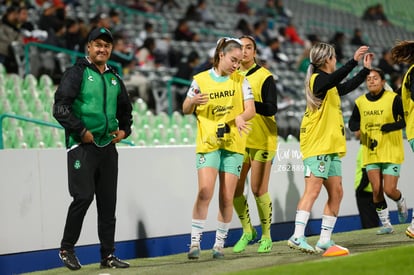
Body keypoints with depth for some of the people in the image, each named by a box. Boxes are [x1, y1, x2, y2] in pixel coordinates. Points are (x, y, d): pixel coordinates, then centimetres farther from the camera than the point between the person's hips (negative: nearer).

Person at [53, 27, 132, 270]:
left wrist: (124, 130, 14)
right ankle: (67, 248, 3)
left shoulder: (114, 79, 16)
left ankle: (108, 255, 12)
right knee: (84, 196, -13)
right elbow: (60, 108, -12)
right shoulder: (77, 73, -3)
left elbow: (126, 109, 31)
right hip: (82, 146, -6)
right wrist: (81, 131, -16)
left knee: (108, 202, 6)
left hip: (108, 147, 6)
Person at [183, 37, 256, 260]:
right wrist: (193, 101, -13)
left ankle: (220, 243, 12)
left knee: (227, 198, 1)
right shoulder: (200, 80, 3)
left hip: (233, 143, 2)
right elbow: (185, 110, 9)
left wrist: (241, 117, -21)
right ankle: (195, 241, -11)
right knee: (205, 191, -17)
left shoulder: (241, 81, 7)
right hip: (207, 143, -2)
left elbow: (251, 110, 1)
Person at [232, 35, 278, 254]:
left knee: (259, 190, -3)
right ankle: (247, 231, 22)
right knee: (235, 190, 3)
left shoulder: (264, 76, -6)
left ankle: (266, 236, 11)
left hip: (261, 140, -5)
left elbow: (271, 109, -15)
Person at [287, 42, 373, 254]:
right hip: (316, 146, -10)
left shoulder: (329, 86, 21)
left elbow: (347, 86, 40)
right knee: (313, 190, -16)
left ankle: (325, 240, 8)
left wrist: (366, 69, 40)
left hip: (330, 147, 10)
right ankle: (297, 237, -21)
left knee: (336, 192, 6)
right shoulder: (317, 79, -8)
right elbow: (334, 79, -31)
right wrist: (354, 61, -38)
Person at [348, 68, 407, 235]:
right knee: (376, 189, -3)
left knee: (389, 190, -7)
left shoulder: (393, 99, -7)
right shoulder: (360, 102, 4)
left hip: (391, 151, -3)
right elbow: (352, 122, 16)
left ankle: (401, 202, 29)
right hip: (370, 152, 3)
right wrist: (357, 127, -8)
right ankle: (386, 224, 10)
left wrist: (392, 126, -25)